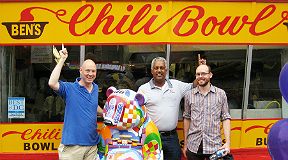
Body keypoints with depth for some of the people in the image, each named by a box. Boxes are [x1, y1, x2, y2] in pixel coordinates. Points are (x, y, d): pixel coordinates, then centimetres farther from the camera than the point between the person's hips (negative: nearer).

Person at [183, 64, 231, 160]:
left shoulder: (221, 94, 2)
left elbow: (225, 118, 3)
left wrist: (227, 142, -5)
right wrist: (185, 144, 11)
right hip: (193, 146, 1)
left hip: (214, 147, -1)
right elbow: (187, 118, 11)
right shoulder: (189, 95, 5)